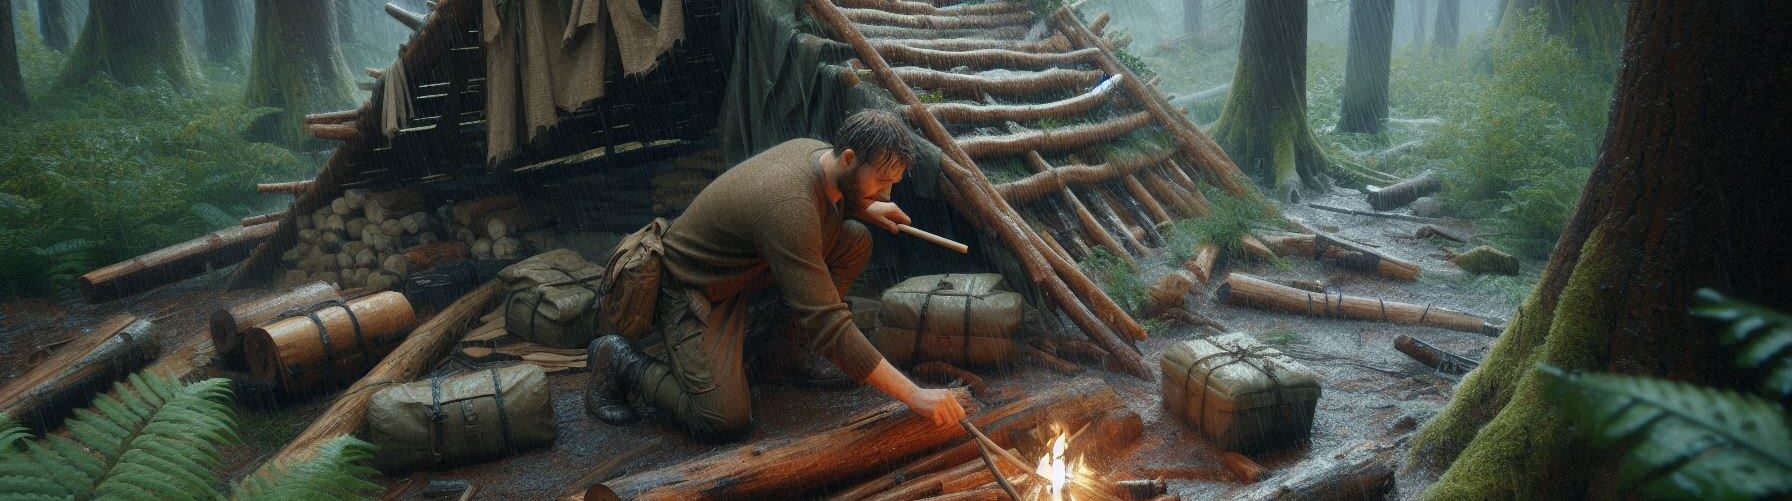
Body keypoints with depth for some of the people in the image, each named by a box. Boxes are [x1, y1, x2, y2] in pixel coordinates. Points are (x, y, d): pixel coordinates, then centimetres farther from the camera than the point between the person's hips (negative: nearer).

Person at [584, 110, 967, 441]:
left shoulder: (818, 151, -10)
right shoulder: (790, 207, -37)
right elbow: (827, 327, -40)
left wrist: (865, 209, -1)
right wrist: (913, 395, -39)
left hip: (745, 268, 8)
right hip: (692, 288, -8)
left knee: (855, 239, -7)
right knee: (725, 421, -21)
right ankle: (621, 360, 1)